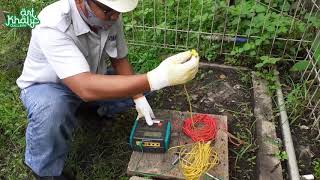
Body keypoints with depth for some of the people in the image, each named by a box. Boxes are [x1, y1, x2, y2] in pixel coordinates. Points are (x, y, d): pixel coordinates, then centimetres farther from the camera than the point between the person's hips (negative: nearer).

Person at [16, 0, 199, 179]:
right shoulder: (53, 27, -37)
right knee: (51, 110, -38)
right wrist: (157, 78, -54)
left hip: (88, 79, 6)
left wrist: (139, 98, -13)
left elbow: (120, 59, -2)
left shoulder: (111, 16, -18)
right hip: (47, 87, -5)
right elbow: (86, 88, -48)